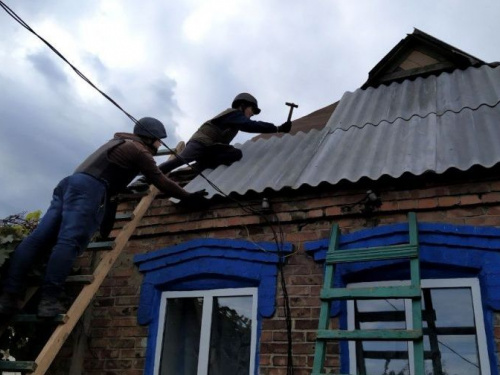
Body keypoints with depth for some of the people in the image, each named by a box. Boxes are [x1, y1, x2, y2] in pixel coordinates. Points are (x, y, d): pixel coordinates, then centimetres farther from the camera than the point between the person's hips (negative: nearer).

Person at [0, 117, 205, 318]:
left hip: (69, 183, 9)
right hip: (89, 188, -8)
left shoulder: (119, 143, 34)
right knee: (69, 242, -18)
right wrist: (189, 196, 13)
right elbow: (161, 182, 5)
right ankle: (49, 301, -27)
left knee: (38, 239, -5)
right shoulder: (139, 151, 7)